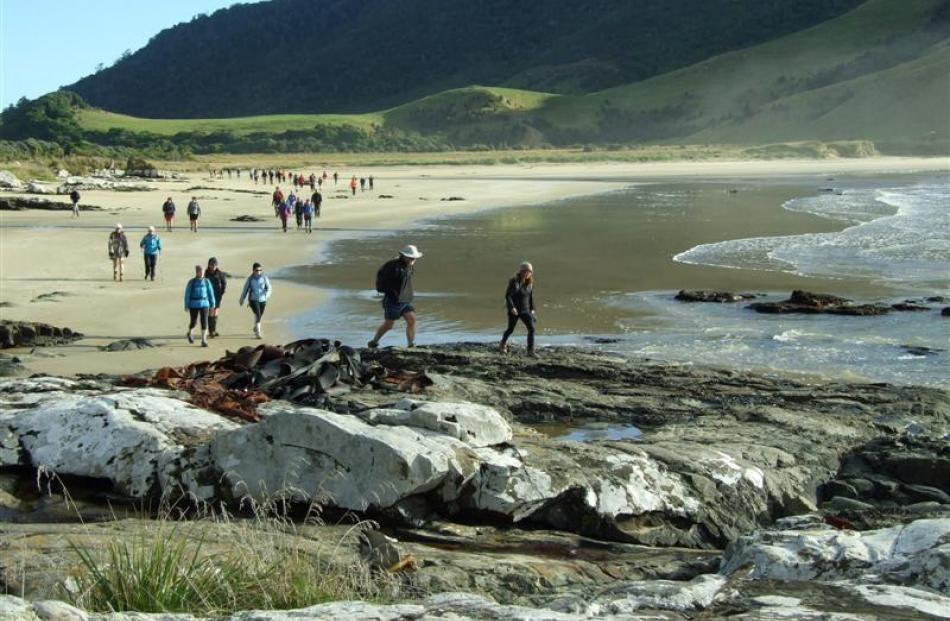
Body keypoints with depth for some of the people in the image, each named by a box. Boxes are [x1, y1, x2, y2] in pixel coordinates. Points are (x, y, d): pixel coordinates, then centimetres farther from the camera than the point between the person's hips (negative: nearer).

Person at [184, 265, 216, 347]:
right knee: (193, 321, 8)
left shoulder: (206, 282, 1)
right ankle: (189, 333, 40)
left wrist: (212, 304, 8)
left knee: (204, 322, -5)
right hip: (194, 305, -1)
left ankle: (204, 340, 1)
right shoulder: (192, 282, -4)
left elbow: (210, 293, 7)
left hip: (204, 304, 1)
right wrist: (186, 305, -4)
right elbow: (187, 294, -2)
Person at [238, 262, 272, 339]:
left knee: (259, 316, 16)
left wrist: (267, 294, -24)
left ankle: (255, 328, 43)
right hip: (253, 300, -3)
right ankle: (258, 332, -18)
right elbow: (245, 289, 5)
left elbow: (269, 288, -2)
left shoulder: (264, 278, -2)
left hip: (262, 300, 3)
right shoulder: (250, 279, -4)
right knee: (257, 315, -19)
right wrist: (241, 300, 12)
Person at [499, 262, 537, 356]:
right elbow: (507, 295, -15)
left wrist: (532, 309, 9)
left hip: (525, 310, 4)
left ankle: (531, 351, -9)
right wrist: (512, 307, -24)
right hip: (514, 311, -4)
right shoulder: (514, 282, -14)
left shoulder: (530, 283, 2)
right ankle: (502, 344, 37)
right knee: (510, 329, 9)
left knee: (531, 328, -10)